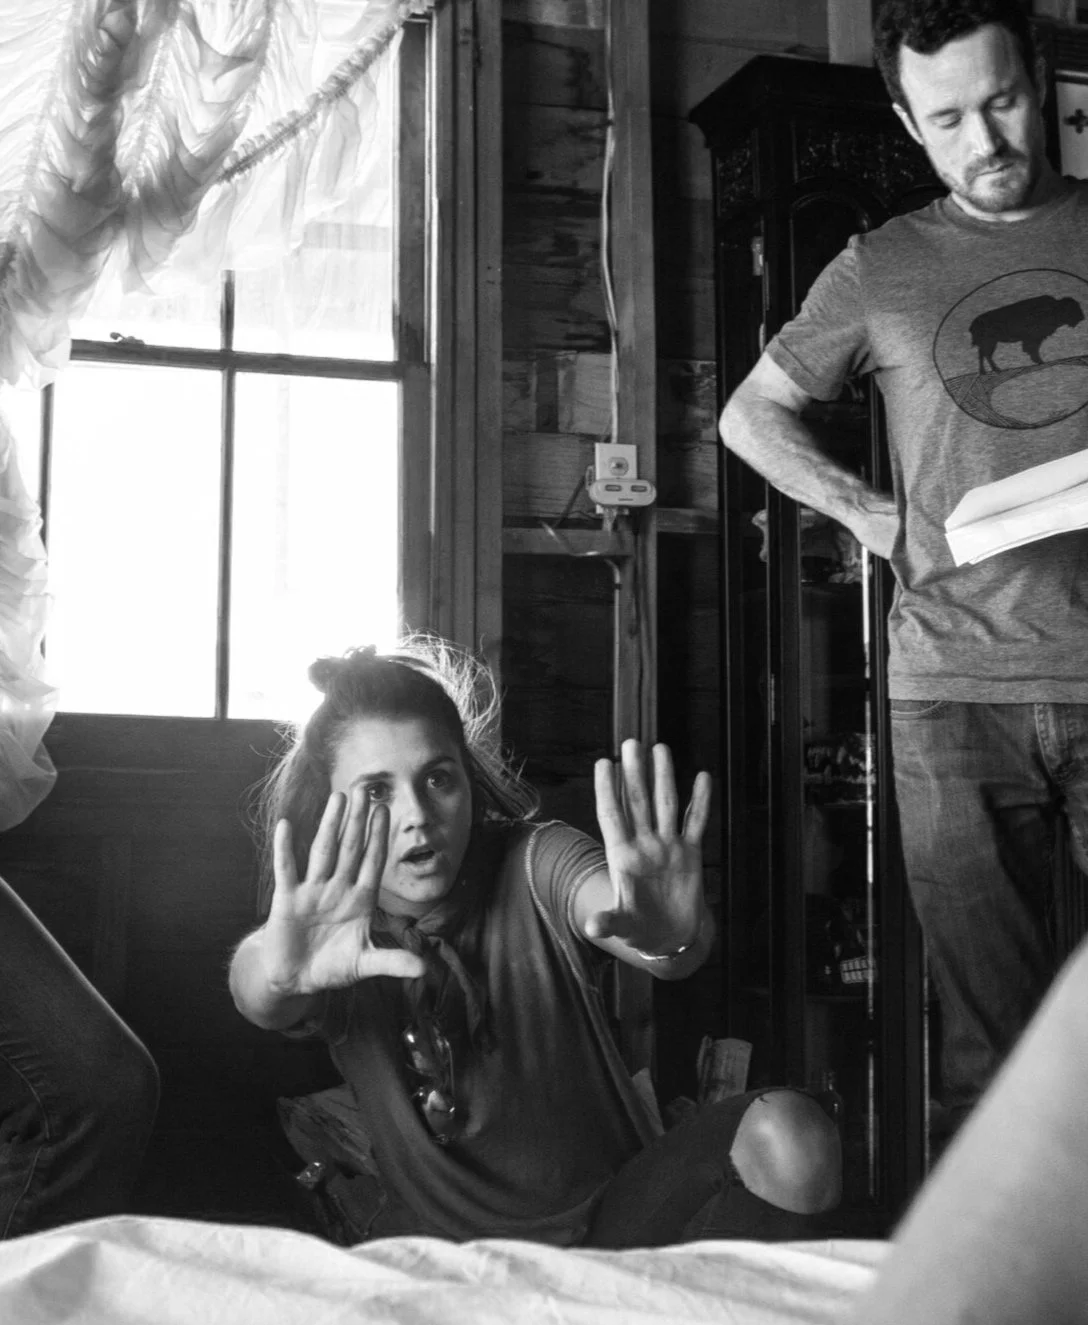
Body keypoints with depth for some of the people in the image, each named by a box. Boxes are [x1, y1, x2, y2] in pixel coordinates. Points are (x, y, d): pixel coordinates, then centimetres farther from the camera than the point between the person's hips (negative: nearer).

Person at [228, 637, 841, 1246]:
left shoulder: (533, 867, -11)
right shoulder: (334, 929, -10)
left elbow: (602, 895, -33)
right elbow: (258, 996, -33)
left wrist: (671, 937, -59)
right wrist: (280, 972, -59)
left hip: (609, 1216, 0)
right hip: (437, 1243, 1)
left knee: (789, 1134, -26)